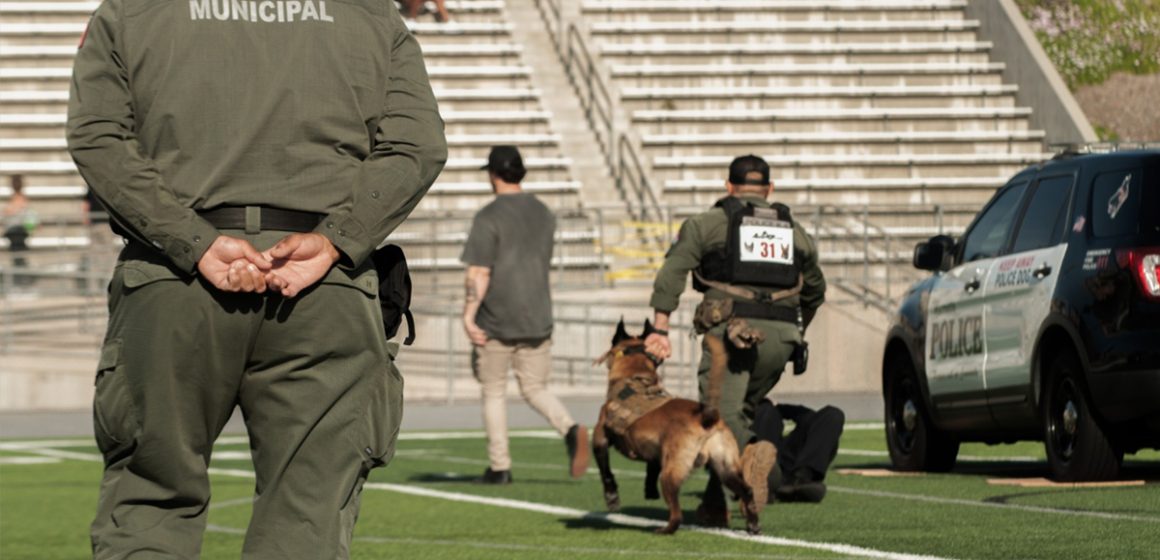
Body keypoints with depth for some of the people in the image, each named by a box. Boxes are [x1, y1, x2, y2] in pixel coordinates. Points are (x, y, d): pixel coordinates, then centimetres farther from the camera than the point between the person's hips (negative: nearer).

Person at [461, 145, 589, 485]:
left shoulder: (489, 218, -10)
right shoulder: (544, 215, 8)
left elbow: (479, 274, -15)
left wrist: (468, 316, -13)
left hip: (496, 320, -5)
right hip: (537, 317, 5)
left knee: (493, 392, 8)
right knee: (534, 389, 10)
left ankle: (499, 467, 9)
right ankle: (570, 430, -18)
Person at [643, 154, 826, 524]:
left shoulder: (708, 223, 10)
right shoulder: (793, 230, 22)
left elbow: (673, 272, -4)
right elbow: (815, 290, 35)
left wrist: (660, 328, -9)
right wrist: (797, 329, 51)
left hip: (730, 330, -4)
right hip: (781, 335, 4)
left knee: (721, 415, -7)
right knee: (742, 410, 18)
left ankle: (752, 454, -39)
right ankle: (716, 501, 9)